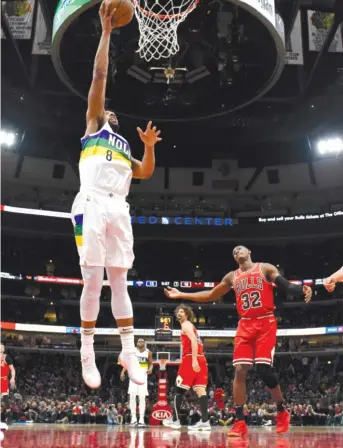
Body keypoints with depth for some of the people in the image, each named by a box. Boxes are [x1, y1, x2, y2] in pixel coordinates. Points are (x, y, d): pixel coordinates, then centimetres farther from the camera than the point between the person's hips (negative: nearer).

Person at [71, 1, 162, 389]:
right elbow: (99, 74, 9)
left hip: (119, 210, 5)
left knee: (119, 282, 4)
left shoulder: (124, 146, 30)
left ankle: (128, 352, 5)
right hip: (92, 207, -4)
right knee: (92, 281, -5)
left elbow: (145, 173, 21)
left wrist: (149, 146, 8)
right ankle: (87, 353, 3)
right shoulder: (93, 125, 15)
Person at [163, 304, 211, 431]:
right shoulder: (190, 326, 29)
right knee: (200, 389, -2)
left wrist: (194, 360, -25)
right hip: (201, 359, 9)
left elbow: (194, 341, -16)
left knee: (179, 389, -1)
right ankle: (205, 421, -12)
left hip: (191, 359, -9)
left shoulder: (186, 325, -1)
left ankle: (175, 420, 3)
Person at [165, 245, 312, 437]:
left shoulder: (266, 268, 4)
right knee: (240, 369, -8)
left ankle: (282, 411, 11)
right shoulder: (232, 277, 15)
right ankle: (240, 421, -2)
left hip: (266, 323, -4)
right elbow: (211, 295, 21)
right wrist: (181, 295, 17)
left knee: (264, 368, -13)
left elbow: (287, 286, -5)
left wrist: (302, 289, -28)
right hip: (245, 325, 4)